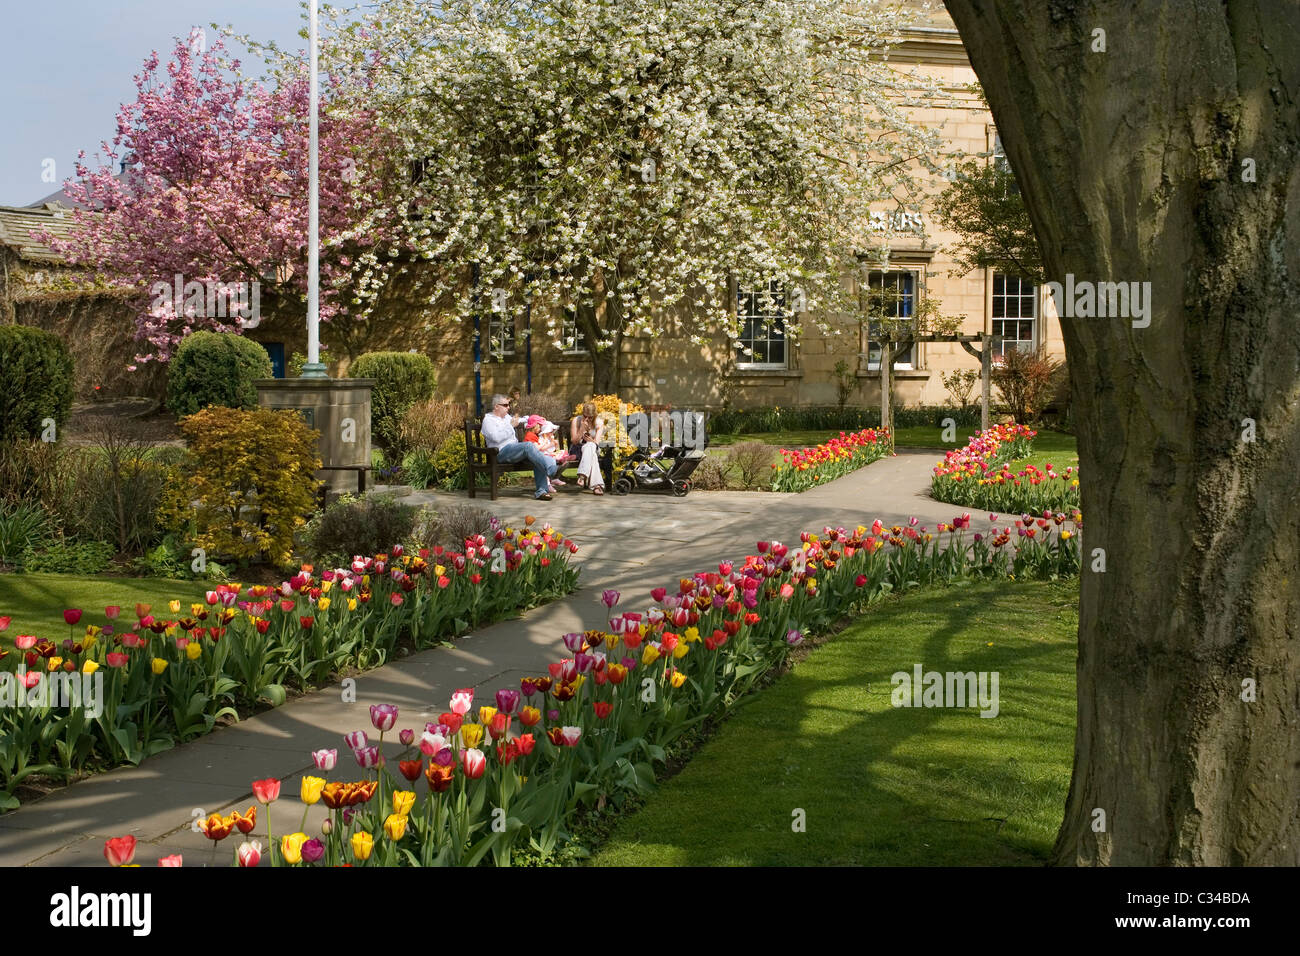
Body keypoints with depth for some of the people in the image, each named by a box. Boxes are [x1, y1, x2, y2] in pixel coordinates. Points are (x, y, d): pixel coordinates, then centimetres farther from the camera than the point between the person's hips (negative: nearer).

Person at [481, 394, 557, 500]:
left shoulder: (507, 417, 26)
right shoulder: (488, 420, 1)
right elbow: (496, 438, -16)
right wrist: (511, 425, -12)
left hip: (515, 450, 8)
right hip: (502, 452, -8)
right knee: (528, 445, -31)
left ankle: (541, 491, -22)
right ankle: (551, 469, -34)